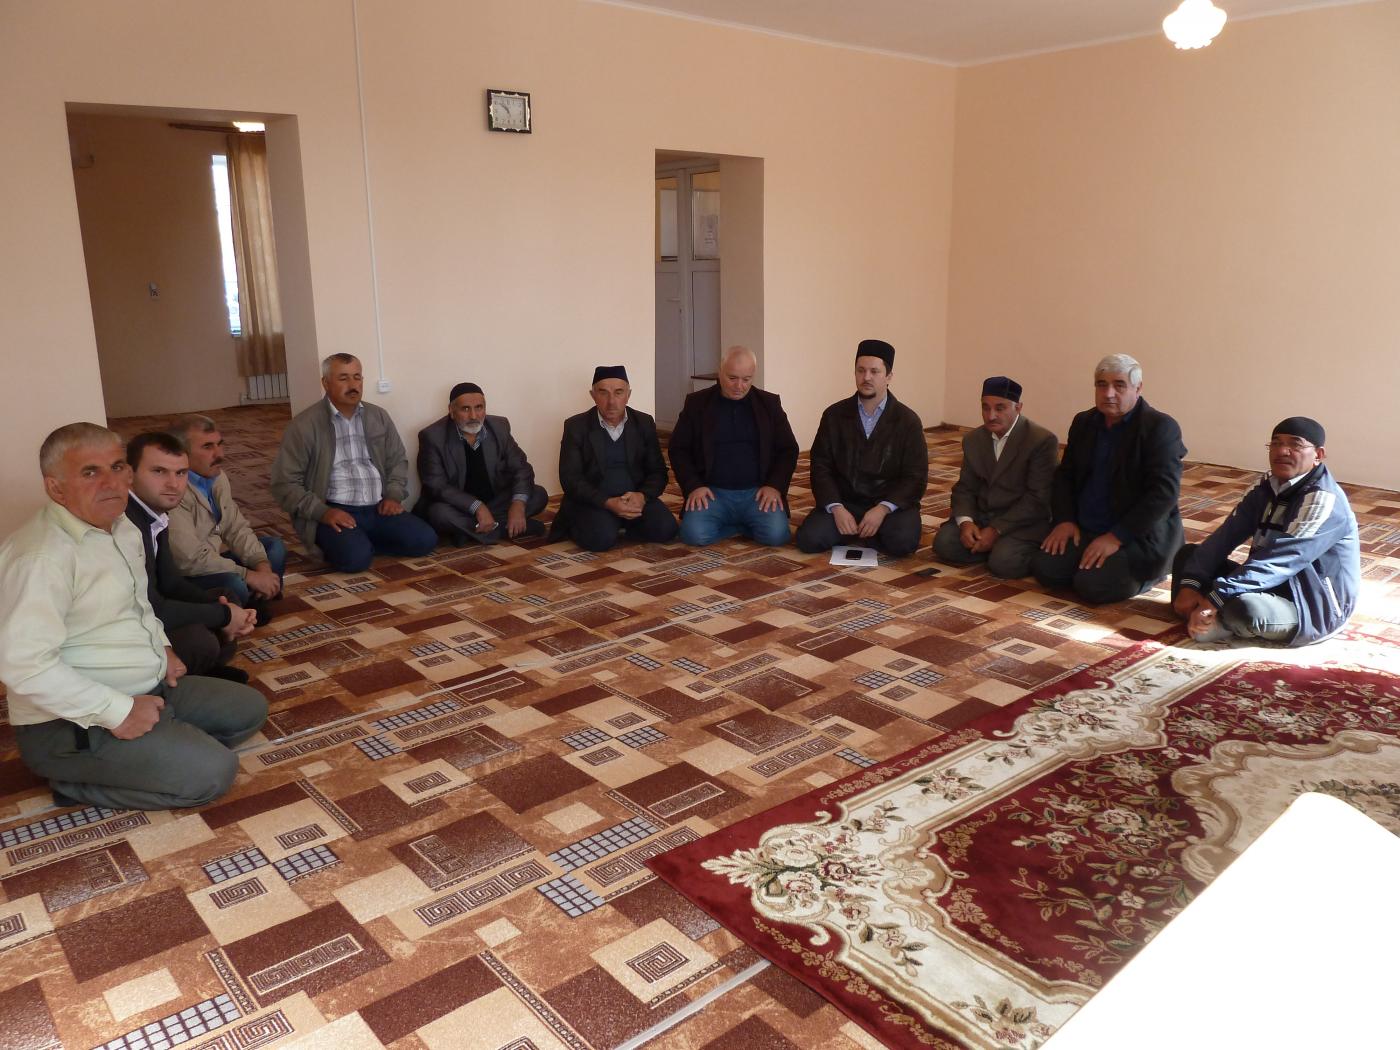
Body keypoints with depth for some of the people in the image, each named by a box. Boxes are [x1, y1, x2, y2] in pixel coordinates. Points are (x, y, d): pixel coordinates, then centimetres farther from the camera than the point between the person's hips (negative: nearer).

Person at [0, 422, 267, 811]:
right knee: (212, 773, -21)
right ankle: (76, 784, -5)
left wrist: (161, 645, 8)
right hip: (71, 724, -9)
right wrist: (117, 712, -26)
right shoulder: (42, 556, -24)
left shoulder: (122, 527, 7)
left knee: (249, 709, 10)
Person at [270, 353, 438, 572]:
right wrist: (322, 512, -17)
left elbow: (398, 460, 21)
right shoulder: (304, 426, -4)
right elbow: (284, 483, -5)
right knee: (356, 557, -32)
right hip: (334, 512, -5)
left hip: (378, 508, 5)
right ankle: (336, 543, 3)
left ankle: (363, 541, 5)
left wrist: (393, 496, 2)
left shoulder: (379, 417, 11)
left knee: (425, 540, -16)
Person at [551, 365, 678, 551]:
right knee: (602, 537, -32)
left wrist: (643, 496, -18)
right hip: (593, 501, -3)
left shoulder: (644, 423, 6)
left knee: (665, 528, -23)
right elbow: (570, 478, -8)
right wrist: (608, 503, -23)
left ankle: (625, 524, 8)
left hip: (636, 498, 3)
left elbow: (657, 472, 5)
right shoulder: (576, 426, -2)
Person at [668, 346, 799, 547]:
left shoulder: (770, 403, 8)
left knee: (776, 534, -27)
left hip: (758, 493, 0)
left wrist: (775, 486, -8)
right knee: (694, 534, -28)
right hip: (712, 492, 0)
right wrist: (693, 485, -9)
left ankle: (741, 524, 5)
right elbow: (678, 449, 7)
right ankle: (744, 526, 0)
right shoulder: (697, 403, 6)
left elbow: (788, 450, 9)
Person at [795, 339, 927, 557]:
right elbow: (821, 467, 0)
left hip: (891, 503, -2)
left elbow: (915, 478, -5)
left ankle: (879, 529, 4)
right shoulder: (834, 415, 2)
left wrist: (883, 509, -20)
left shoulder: (908, 421, -2)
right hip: (844, 502, 2)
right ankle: (863, 530, 5)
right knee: (808, 539, -23)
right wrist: (836, 508, -16)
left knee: (902, 542, -32)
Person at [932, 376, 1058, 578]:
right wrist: (965, 522, -13)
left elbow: (1037, 498, -16)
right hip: (981, 516, 6)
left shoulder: (1043, 440, -13)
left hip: (1024, 522, -5)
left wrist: (996, 530, -21)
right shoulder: (972, 439, 9)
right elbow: (965, 488, 8)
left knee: (1003, 562, -29)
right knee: (943, 543, -17)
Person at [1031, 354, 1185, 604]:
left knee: (1092, 585, -25)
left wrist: (1116, 537, -24)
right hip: (1084, 529, 6)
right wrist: (1065, 520, -3)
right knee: (1042, 568, -14)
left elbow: (1164, 492, -20)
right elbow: (1064, 475, 15)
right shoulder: (1083, 422, 9)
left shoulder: (1160, 427, -12)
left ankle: (1142, 572, 6)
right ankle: (1116, 566, 10)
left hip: (1138, 536, -6)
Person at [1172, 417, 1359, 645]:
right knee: (1187, 554, 3)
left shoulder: (1324, 500, -19)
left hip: (1315, 609, -8)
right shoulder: (1266, 489, 6)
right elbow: (1223, 538, -3)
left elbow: (1277, 561, -29)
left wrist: (1213, 599, -34)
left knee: (1245, 608, -39)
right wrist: (1189, 585, -19)